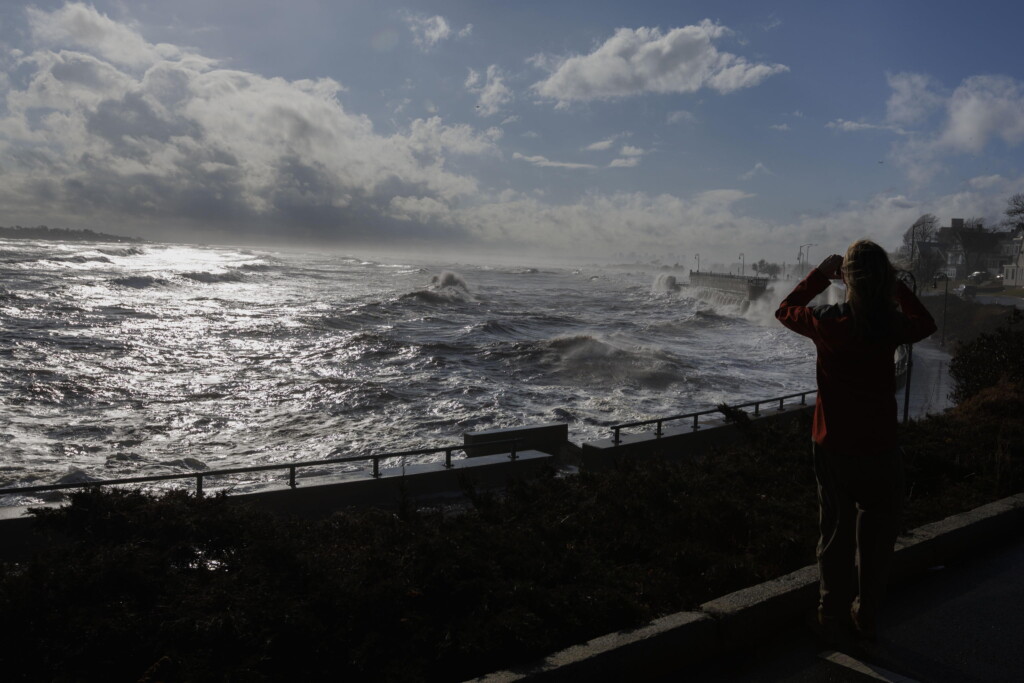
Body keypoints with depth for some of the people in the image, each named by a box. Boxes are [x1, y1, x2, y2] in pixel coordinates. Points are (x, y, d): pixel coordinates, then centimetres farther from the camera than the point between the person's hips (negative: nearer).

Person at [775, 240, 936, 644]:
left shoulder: (827, 322, -14)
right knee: (876, 537, 16)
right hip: (880, 448, 0)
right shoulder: (892, 326, -12)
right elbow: (926, 323, 12)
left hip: (832, 447, 0)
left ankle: (833, 618, 24)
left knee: (836, 533, 14)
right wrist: (893, 284, 10)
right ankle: (866, 619, 28)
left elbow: (785, 311, 7)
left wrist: (820, 275, 9)